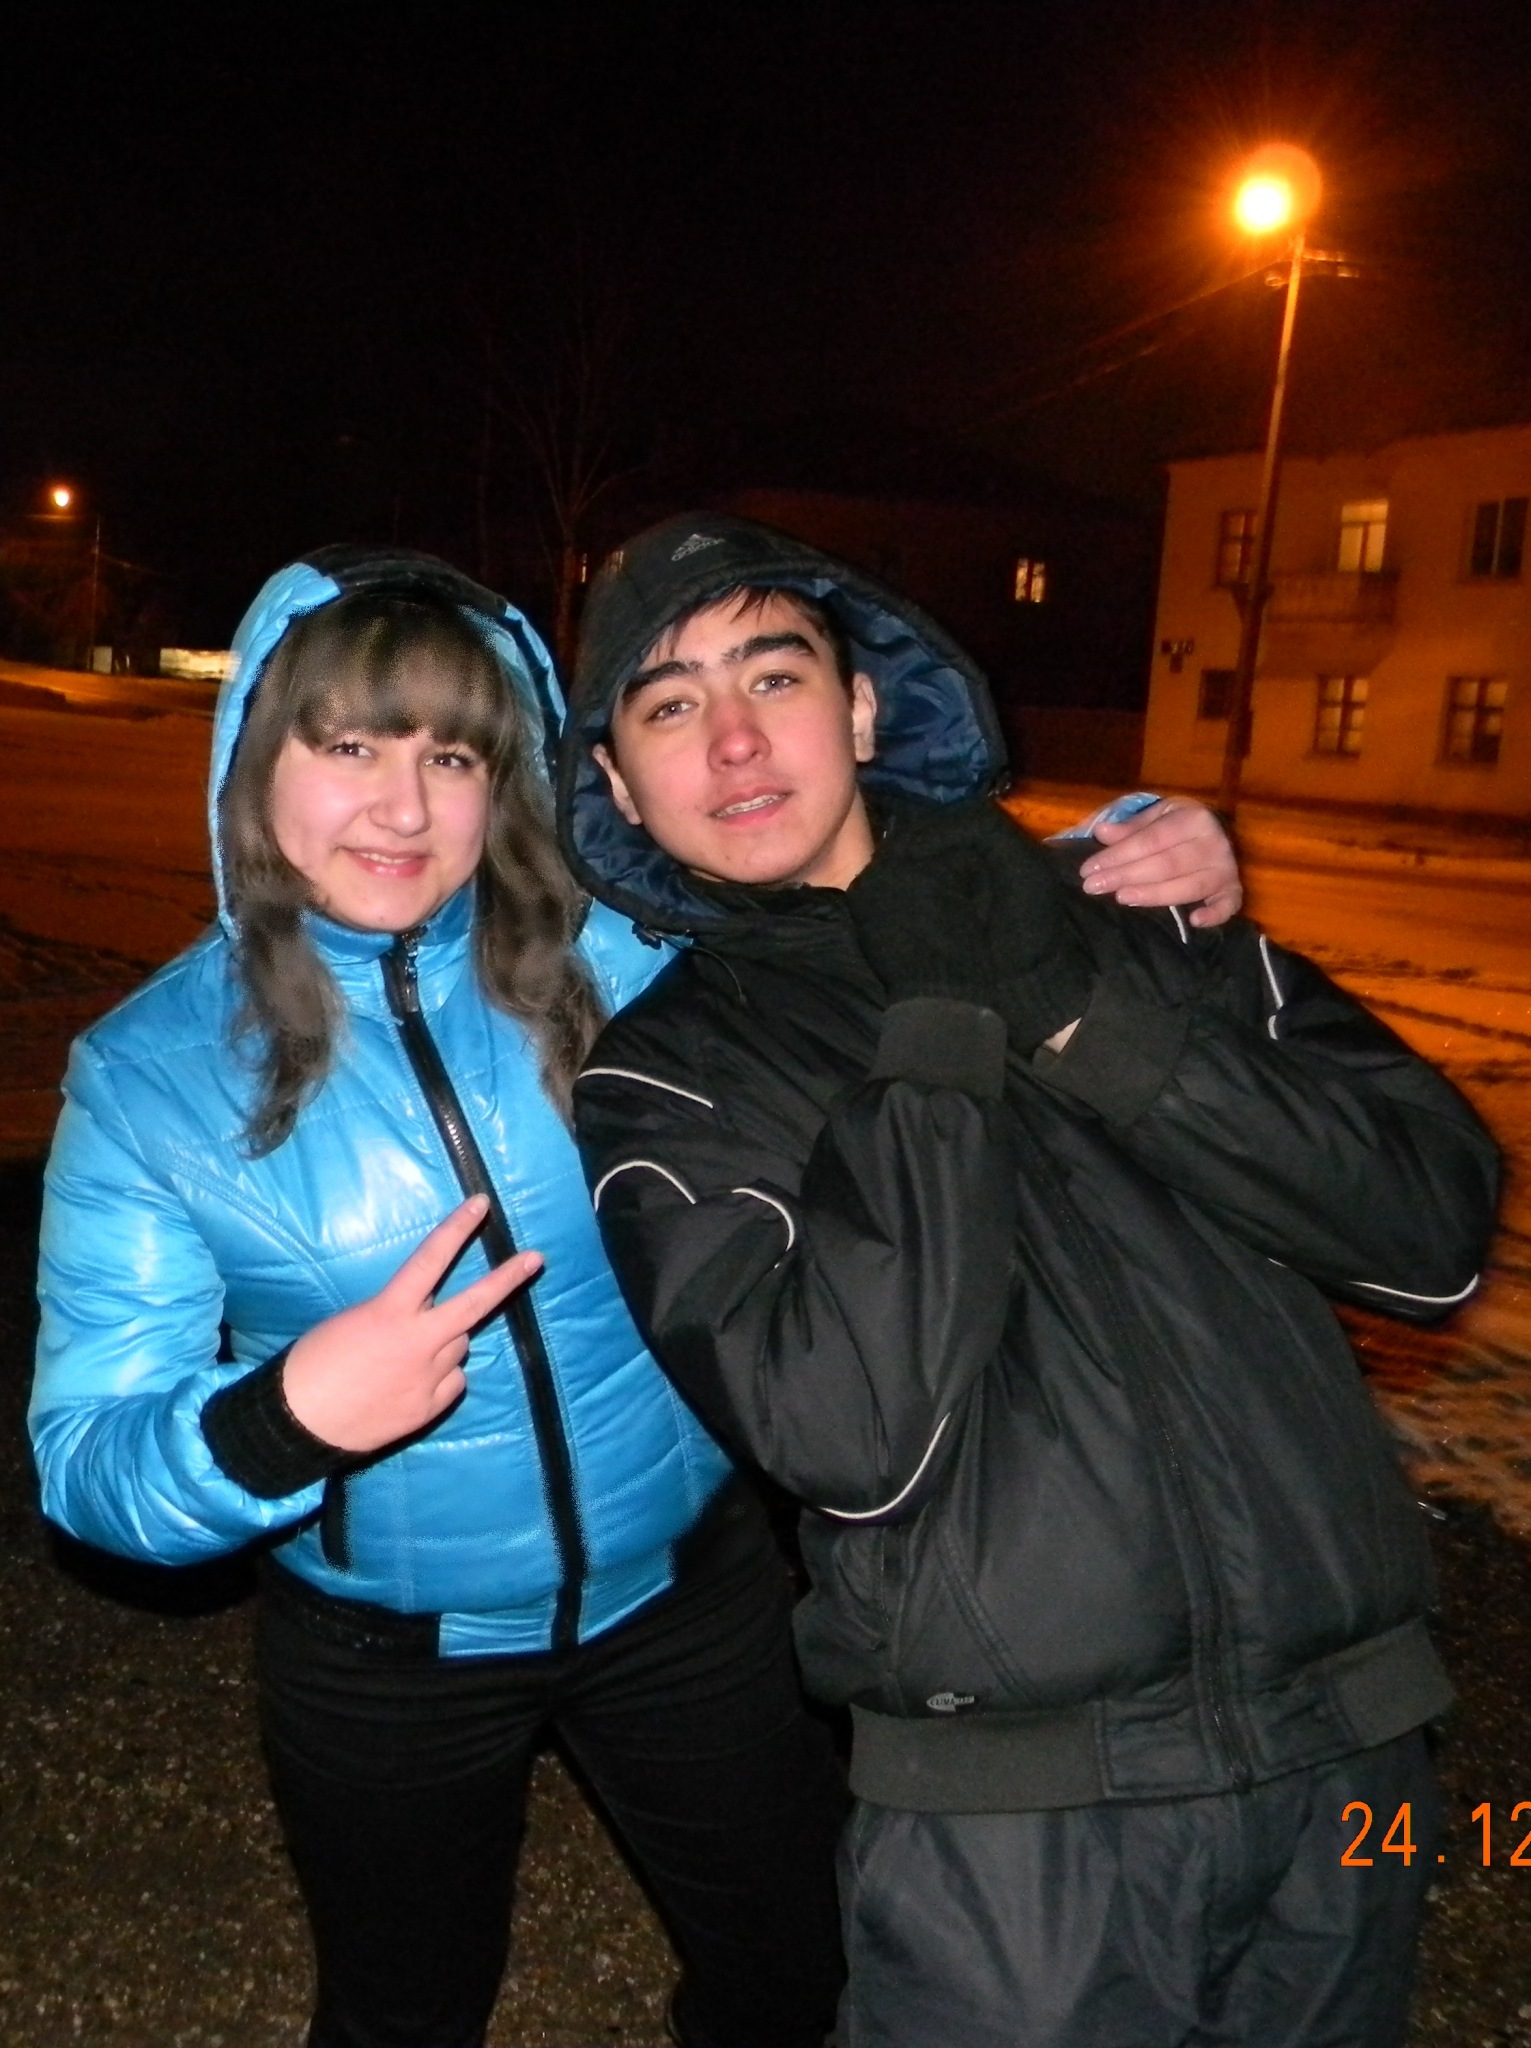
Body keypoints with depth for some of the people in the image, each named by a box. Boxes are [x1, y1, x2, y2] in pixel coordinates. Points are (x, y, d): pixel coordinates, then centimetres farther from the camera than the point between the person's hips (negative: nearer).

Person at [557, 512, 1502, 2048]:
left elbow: (1439, 1220, -6)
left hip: (1348, 1749, 4)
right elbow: (849, 1435, -20)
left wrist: (1084, 1020, -14)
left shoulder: (1117, 912, 3)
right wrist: (936, 1038, -16)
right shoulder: (665, 1081, -4)